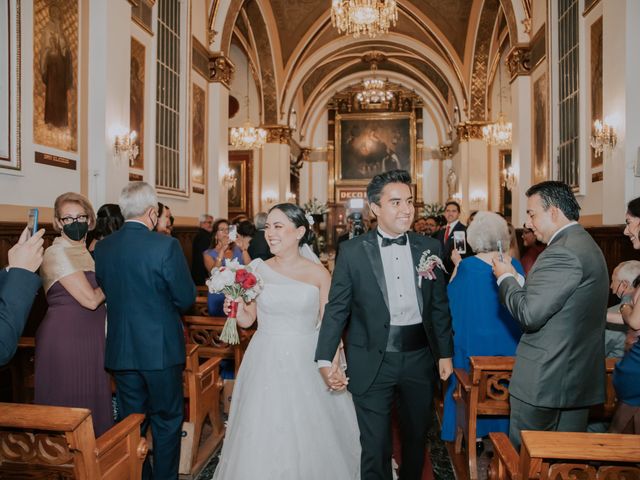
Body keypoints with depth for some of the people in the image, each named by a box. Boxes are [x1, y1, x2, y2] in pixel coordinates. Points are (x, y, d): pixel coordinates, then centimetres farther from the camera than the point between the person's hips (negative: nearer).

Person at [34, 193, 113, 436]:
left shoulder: (84, 252, 12)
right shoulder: (57, 253, -13)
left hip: (89, 338, 8)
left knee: (92, 402, 16)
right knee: (71, 406, 4)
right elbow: (90, 299, -18)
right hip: (66, 339, -8)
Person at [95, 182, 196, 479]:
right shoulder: (166, 245, -17)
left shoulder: (102, 248, -1)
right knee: (166, 422, 13)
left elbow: (106, 292, 8)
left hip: (120, 351, 5)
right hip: (160, 349, -5)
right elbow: (187, 299, -13)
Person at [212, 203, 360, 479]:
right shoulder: (256, 269, -1)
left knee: (310, 437, 10)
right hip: (266, 363, 1)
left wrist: (333, 366, -11)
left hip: (306, 363, -1)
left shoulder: (318, 274, -5)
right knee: (264, 437, 10)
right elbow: (247, 319, 7)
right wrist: (235, 309, -14)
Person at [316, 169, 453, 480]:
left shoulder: (429, 248, 1)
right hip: (373, 363, -3)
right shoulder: (353, 251, -7)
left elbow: (439, 306, 7)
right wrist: (325, 360, -14)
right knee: (375, 445, 9)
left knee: (416, 438, 23)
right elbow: (336, 309, -7)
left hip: (420, 359, 3)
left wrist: (445, 353, 7)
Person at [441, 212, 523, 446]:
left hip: (474, 339, -2)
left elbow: (450, 297, -6)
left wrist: (456, 265, -1)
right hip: (507, 341, 3)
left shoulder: (466, 266, -18)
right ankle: (501, 430, 31)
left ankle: (475, 434, 24)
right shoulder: (514, 265, -9)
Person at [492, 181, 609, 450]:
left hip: (545, 381, -9)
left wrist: (506, 278, -10)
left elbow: (529, 315, -24)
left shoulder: (562, 252, -21)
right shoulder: (585, 244, 11)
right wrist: (515, 278, 8)